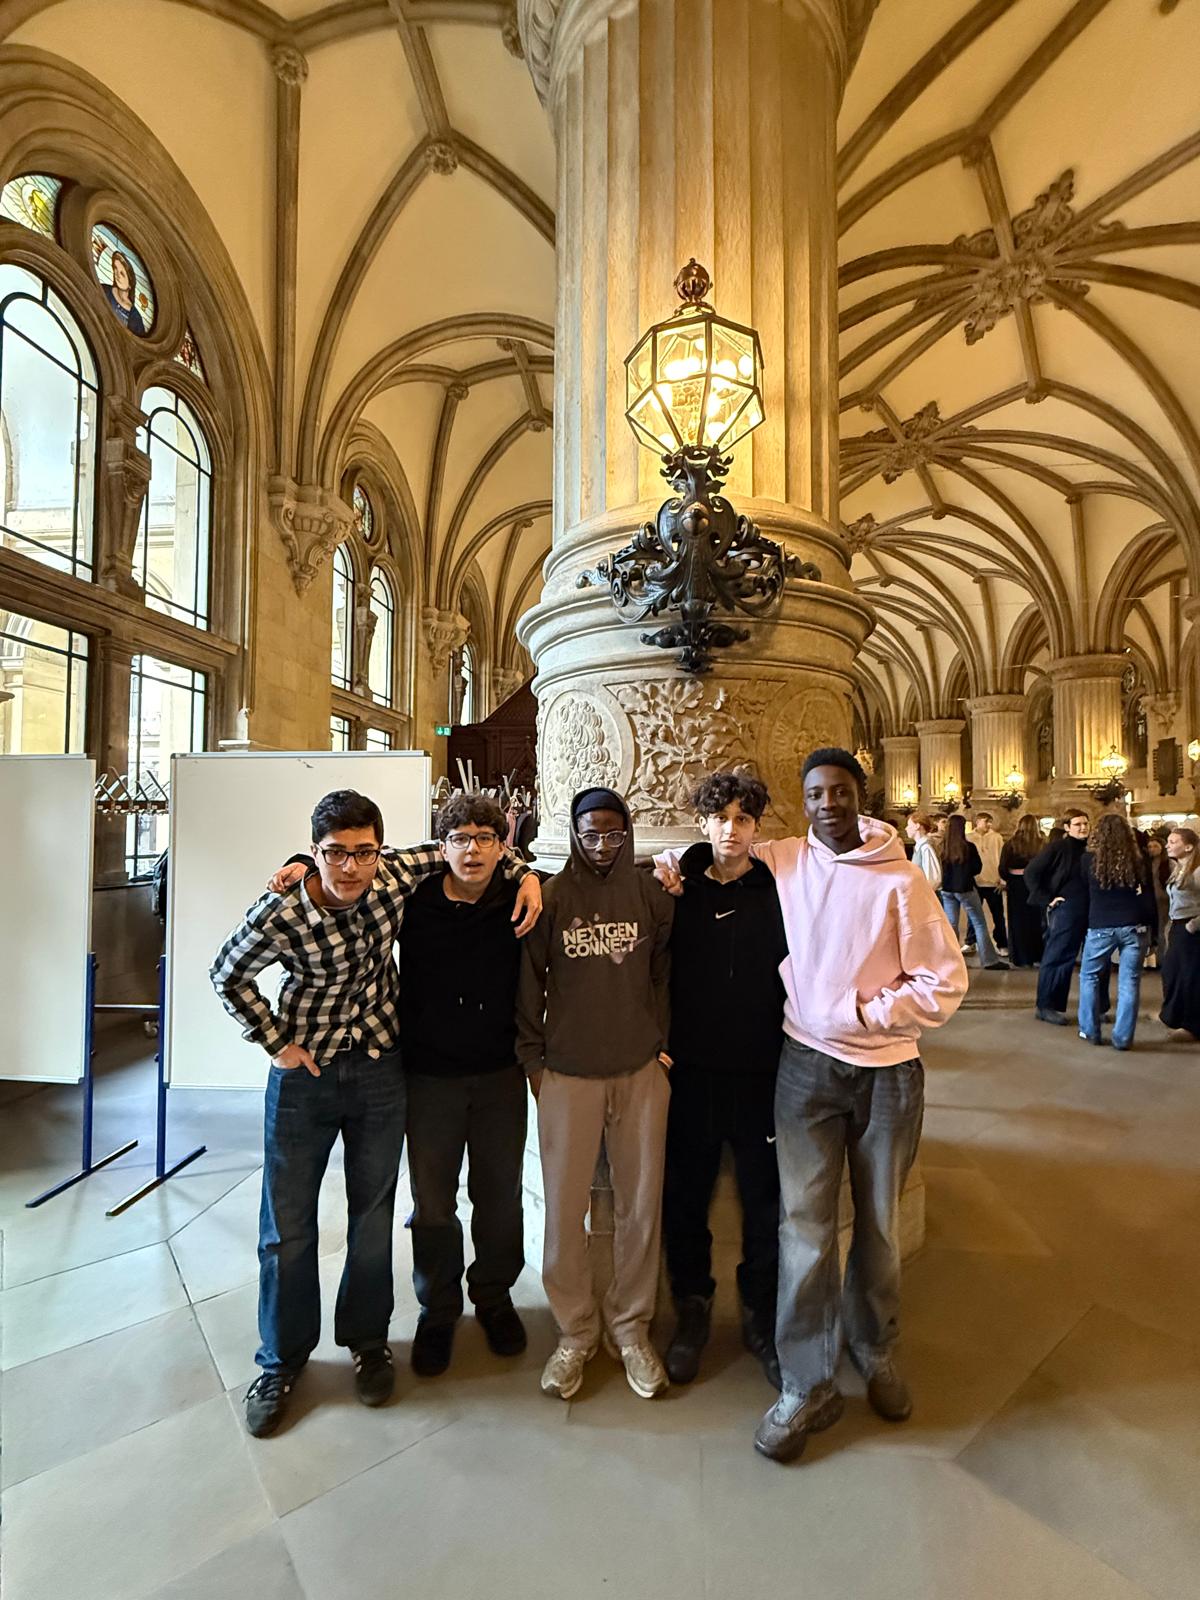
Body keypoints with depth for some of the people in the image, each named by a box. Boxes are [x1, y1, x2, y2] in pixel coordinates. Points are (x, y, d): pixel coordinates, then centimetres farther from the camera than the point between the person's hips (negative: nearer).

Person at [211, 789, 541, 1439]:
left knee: (373, 1216, 15)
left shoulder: (395, 877, -16)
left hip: (380, 1070, 2)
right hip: (305, 1072, -1)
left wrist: (525, 873, -12)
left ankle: (367, 1342, 39)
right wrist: (276, 1042, -6)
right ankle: (282, 1360, 36)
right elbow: (228, 975, -2)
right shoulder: (280, 913, -21)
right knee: (287, 1225, 11)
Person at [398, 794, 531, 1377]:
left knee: (500, 1197, 15)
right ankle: (438, 1311, 38)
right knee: (432, 1203, 12)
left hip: (500, 1076, 1)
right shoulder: (415, 904, -9)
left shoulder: (519, 902, -7)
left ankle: (494, 1296, 42)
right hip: (430, 1075, 0)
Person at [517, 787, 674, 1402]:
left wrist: (657, 1040, 3)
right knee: (564, 1206, 8)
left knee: (641, 1204, 10)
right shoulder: (552, 896, -4)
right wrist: (533, 1057, 2)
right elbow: (529, 979, 1)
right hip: (568, 1073, -1)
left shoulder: (650, 893, -1)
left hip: (640, 1072, 1)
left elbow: (665, 971, 7)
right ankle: (575, 1330, 31)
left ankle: (629, 1325, 32)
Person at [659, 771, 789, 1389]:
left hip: (761, 1071, 0)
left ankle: (761, 1315, 35)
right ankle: (692, 1305, 37)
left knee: (766, 1199, 12)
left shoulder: (778, 892, -3)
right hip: (690, 1069, 1)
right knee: (686, 1195, 13)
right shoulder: (676, 889, 0)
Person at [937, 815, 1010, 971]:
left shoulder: (942, 847, -9)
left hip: (946, 889, 3)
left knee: (951, 925, 10)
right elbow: (977, 868, -3)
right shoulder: (969, 847, -13)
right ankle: (989, 960, 9)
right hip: (965, 889, -3)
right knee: (979, 924, 7)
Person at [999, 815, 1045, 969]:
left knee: (1018, 922, 9)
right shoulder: (1042, 844, -8)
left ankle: (1020, 957, 14)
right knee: (1036, 921, 12)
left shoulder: (1010, 844, -9)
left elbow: (1003, 869, -9)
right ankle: (1036, 956, 19)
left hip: (1016, 886, 0)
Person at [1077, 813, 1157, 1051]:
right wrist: (1153, 930, 9)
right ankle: (1122, 1038, 8)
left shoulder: (1089, 859, -2)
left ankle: (1090, 1031, 16)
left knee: (1089, 976, 14)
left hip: (1101, 926, -1)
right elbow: (1149, 898, 4)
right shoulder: (1138, 860, 2)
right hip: (1135, 927, 2)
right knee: (1129, 982, 6)